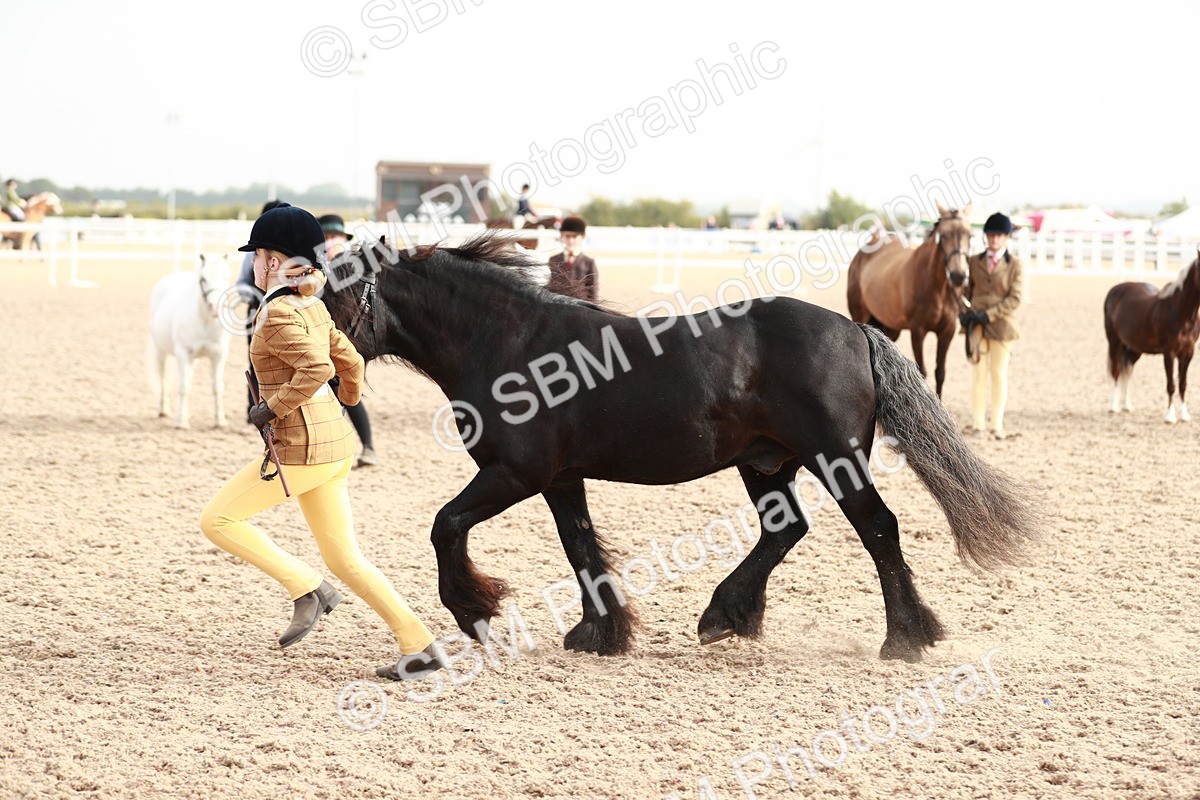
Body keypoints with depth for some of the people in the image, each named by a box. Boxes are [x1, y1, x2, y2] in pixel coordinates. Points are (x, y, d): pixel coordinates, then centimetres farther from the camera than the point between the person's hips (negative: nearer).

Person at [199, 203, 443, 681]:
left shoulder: (279, 313, -15)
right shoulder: (312, 307, 12)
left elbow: (316, 368, -27)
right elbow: (348, 361, 22)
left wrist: (273, 408, -17)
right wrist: (348, 404, 40)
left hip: (300, 446, -9)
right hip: (333, 442, 9)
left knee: (218, 520, 3)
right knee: (343, 558, 12)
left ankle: (305, 587, -3)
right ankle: (418, 647, 6)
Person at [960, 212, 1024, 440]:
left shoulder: (1014, 265, -2)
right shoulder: (974, 262, 5)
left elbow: (1014, 299, -8)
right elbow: (966, 290, 12)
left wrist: (990, 315, -15)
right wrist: (963, 312, -6)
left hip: (1001, 324, -2)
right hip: (977, 324, 2)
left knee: (999, 374, 6)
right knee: (978, 373, 2)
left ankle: (997, 424, 12)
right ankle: (978, 422, 8)